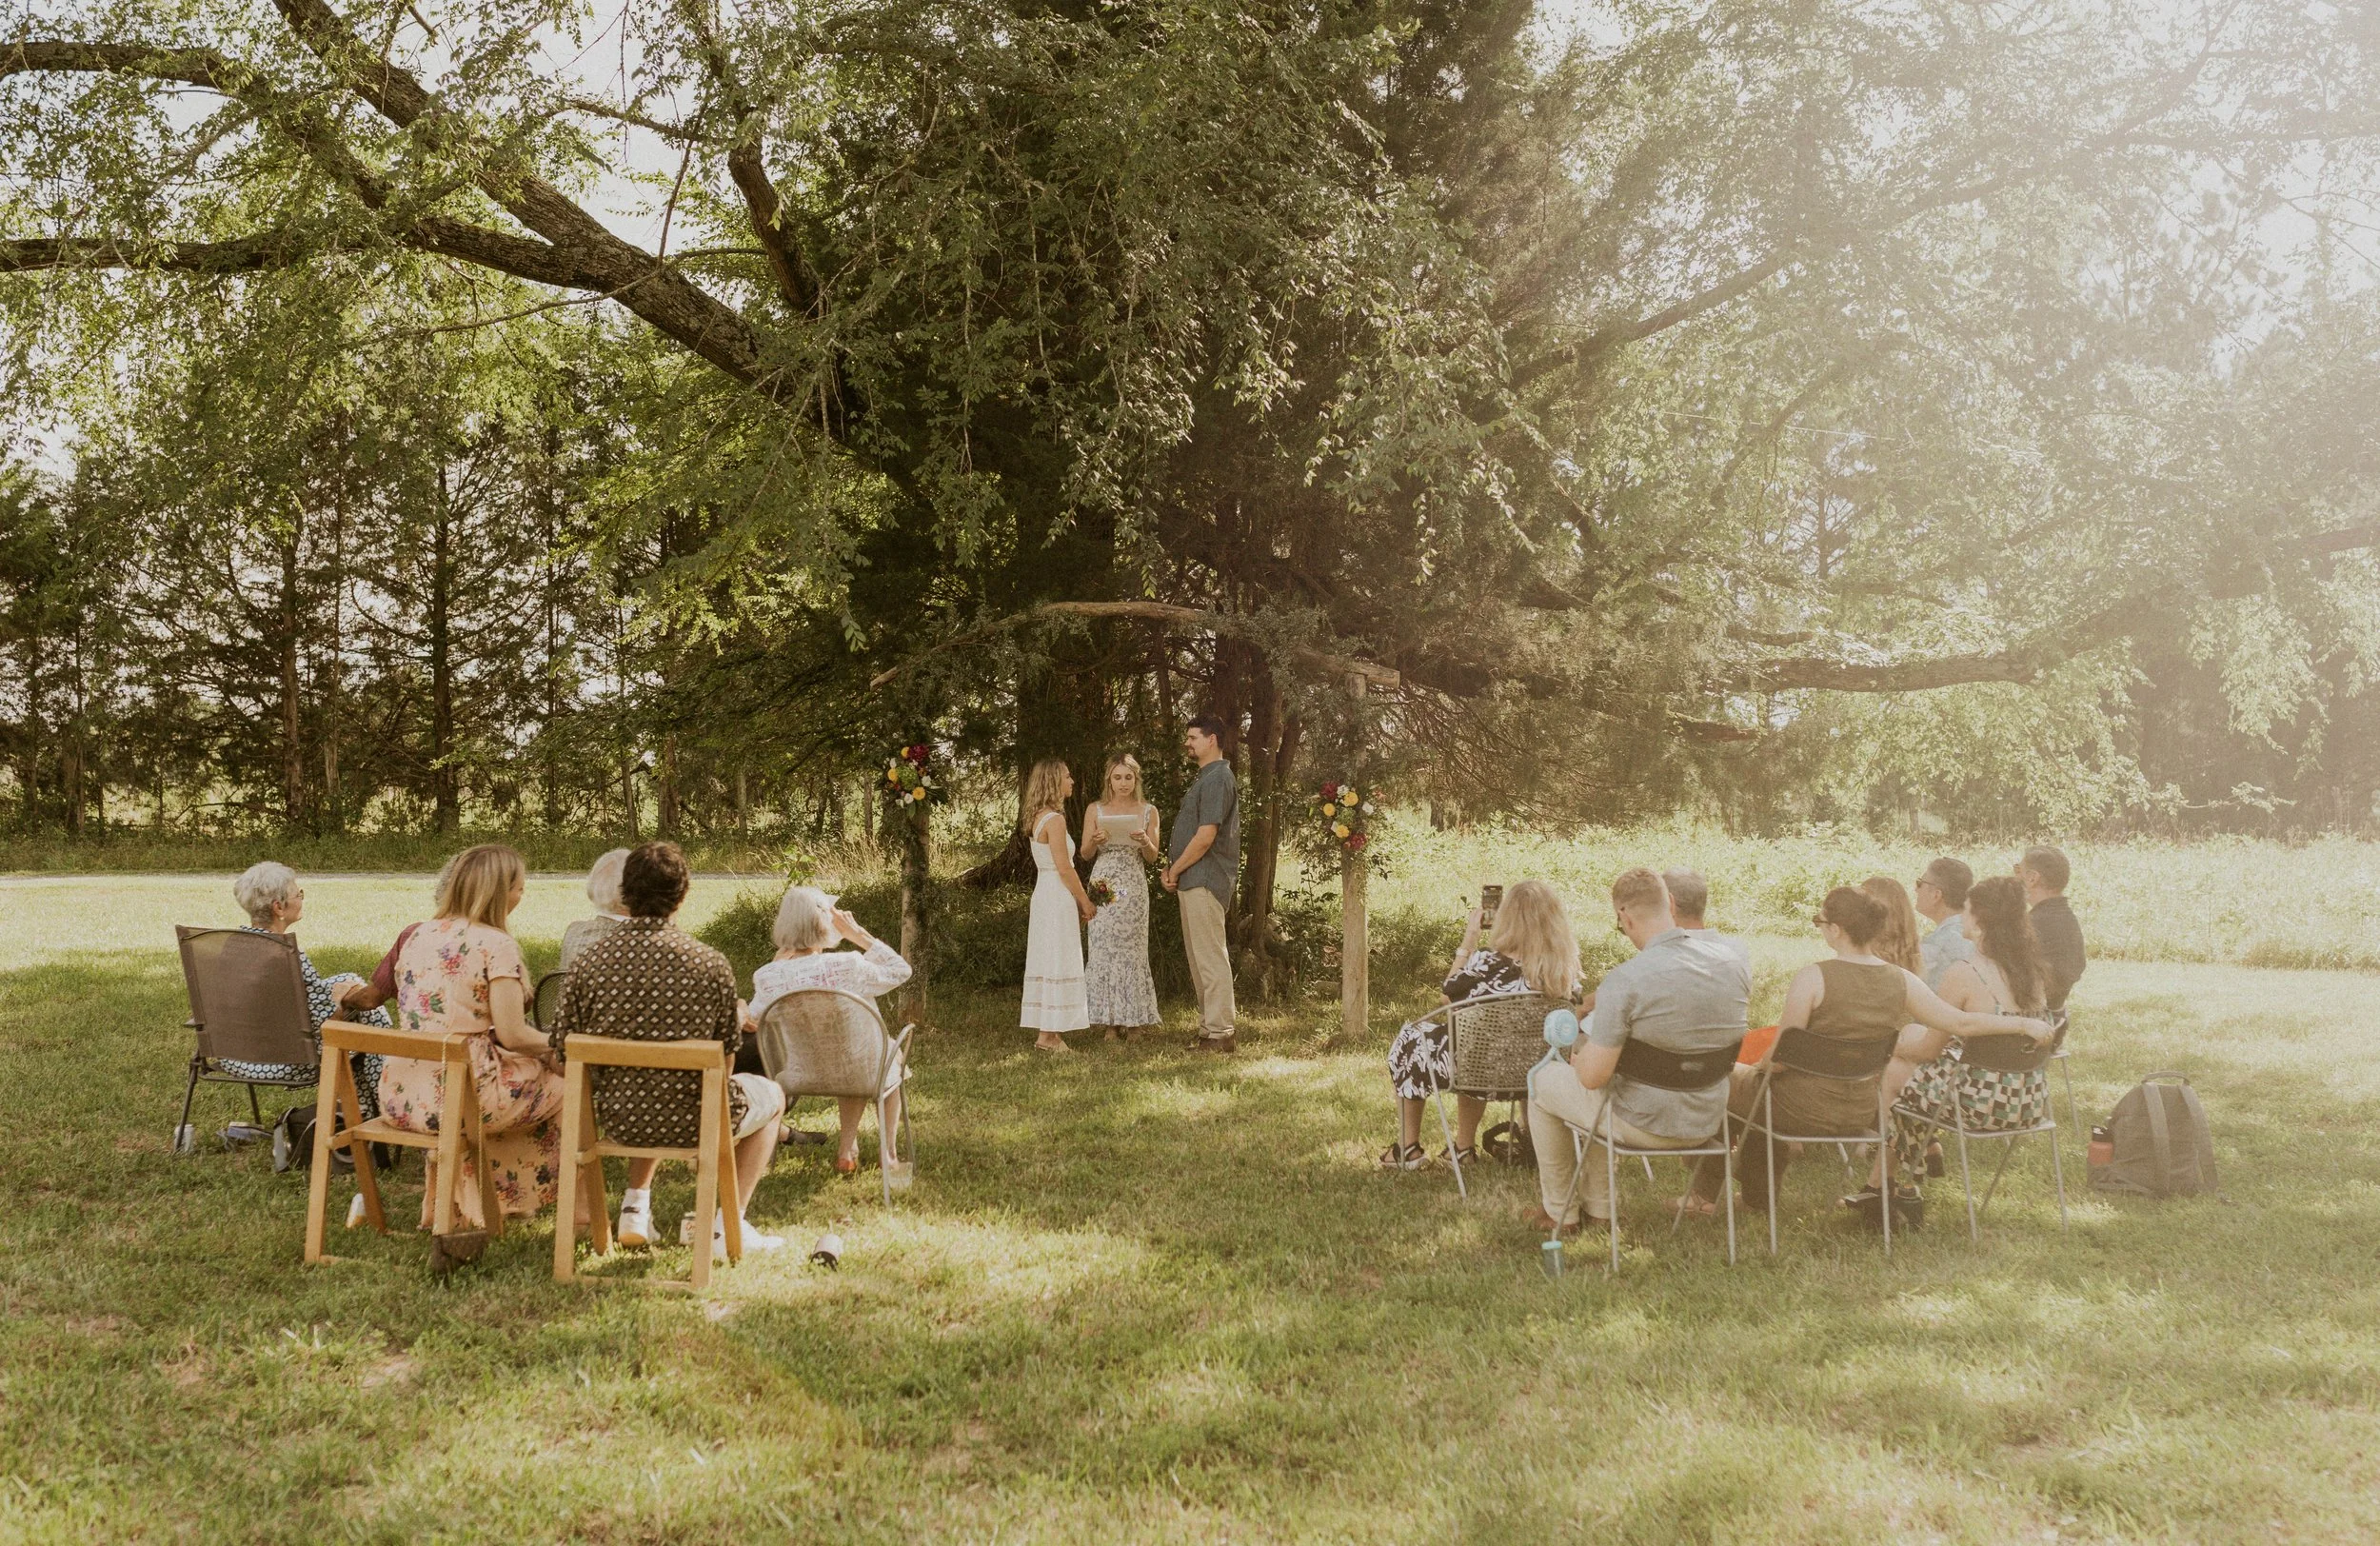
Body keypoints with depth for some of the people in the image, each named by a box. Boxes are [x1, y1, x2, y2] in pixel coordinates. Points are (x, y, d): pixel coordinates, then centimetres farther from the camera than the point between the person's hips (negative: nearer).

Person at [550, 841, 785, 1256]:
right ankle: (728, 1226, 19)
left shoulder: (589, 961, -9)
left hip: (619, 1120, 4)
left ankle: (635, 1209, 31)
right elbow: (724, 1063, -4)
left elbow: (564, 1052, -1)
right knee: (772, 1096, 27)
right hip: (691, 1124, -4)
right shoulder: (711, 964, -13)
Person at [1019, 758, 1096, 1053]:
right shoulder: (1054, 819, -16)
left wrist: (1078, 901, 18)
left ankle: (1047, 1033, 14)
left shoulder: (1039, 818, 13)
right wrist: (1085, 902, -8)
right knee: (1058, 963, -5)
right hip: (1058, 896, -9)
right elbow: (1064, 868, -17)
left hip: (1045, 893, 9)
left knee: (1048, 962, 11)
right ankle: (1050, 1034, -3)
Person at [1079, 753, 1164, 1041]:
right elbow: (1085, 854, 7)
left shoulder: (1148, 812, 6)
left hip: (1134, 887, 0)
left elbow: (1152, 857, 6)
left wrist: (1144, 841, -15)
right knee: (1105, 951, -2)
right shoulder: (1095, 811, 6)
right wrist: (1096, 840, -14)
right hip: (1104, 886, 0)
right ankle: (1111, 1022, 3)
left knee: (1132, 950, 0)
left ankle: (1133, 1018, 8)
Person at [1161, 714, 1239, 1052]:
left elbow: (1205, 836, -20)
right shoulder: (1206, 778, 19)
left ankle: (1220, 1032, -6)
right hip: (1195, 881, 11)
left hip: (1204, 881, -11)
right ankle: (1212, 1028, 21)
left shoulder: (1217, 779, -14)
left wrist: (1175, 870, -11)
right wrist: (1174, 868, 9)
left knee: (1210, 958, -8)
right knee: (1199, 958, 14)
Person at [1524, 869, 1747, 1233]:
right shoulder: (1736, 958, -10)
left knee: (1541, 1079, 22)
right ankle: (1600, 1207, 44)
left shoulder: (1623, 981, -28)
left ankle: (1558, 1212, 34)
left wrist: (1579, 1058, 0)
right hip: (1708, 1122, 6)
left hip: (1643, 1126, -6)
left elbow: (1592, 1076, -24)